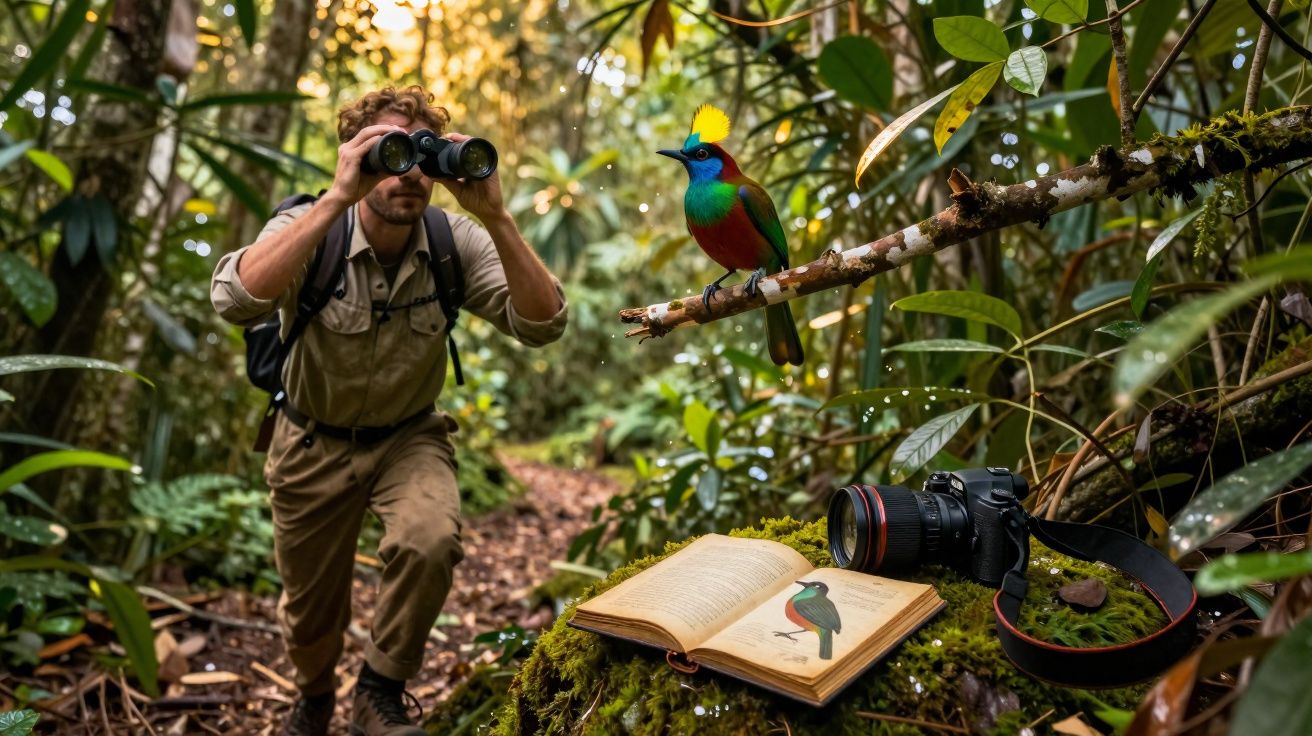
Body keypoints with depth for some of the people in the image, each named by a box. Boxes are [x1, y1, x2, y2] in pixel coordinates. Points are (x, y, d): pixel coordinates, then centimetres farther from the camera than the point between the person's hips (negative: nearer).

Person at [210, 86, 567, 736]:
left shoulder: (455, 243, -15)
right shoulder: (309, 230, -20)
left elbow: (541, 324, -26)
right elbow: (235, 301, -40)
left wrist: (494, 216, -36)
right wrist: (335, 199, -43)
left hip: (409, 437, 0)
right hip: (315, 442, 0)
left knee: (430, 542, -31)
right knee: (309, 612, 14)